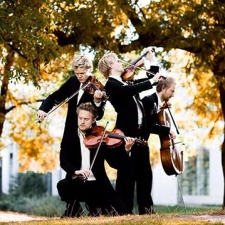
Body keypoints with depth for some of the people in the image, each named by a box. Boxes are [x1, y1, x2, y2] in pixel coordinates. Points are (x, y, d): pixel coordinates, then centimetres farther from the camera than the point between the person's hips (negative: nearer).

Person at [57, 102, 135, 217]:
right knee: (62, 185, -36)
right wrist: (75, 171, -28)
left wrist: (125, 149, -16)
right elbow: (63, 161, -8)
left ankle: (95, 209, 15)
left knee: (120, 211, -17)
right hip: (76, 183, 0)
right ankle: (73, 210, -3)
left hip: (97, 185, 0)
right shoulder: (69, 138, 5)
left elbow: (114, 163, 1)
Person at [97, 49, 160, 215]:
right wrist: (152, 81, -26)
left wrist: (152, 63, 19)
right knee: (127, 172, -5)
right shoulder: (111, 85, -7)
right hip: (126, 132, -8)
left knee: (144, 171, 10)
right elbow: (131, 90, -26)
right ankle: (125, 208, 0)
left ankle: (145, 207, 16)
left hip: (139, 132, 8)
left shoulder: (126, 82, 17)